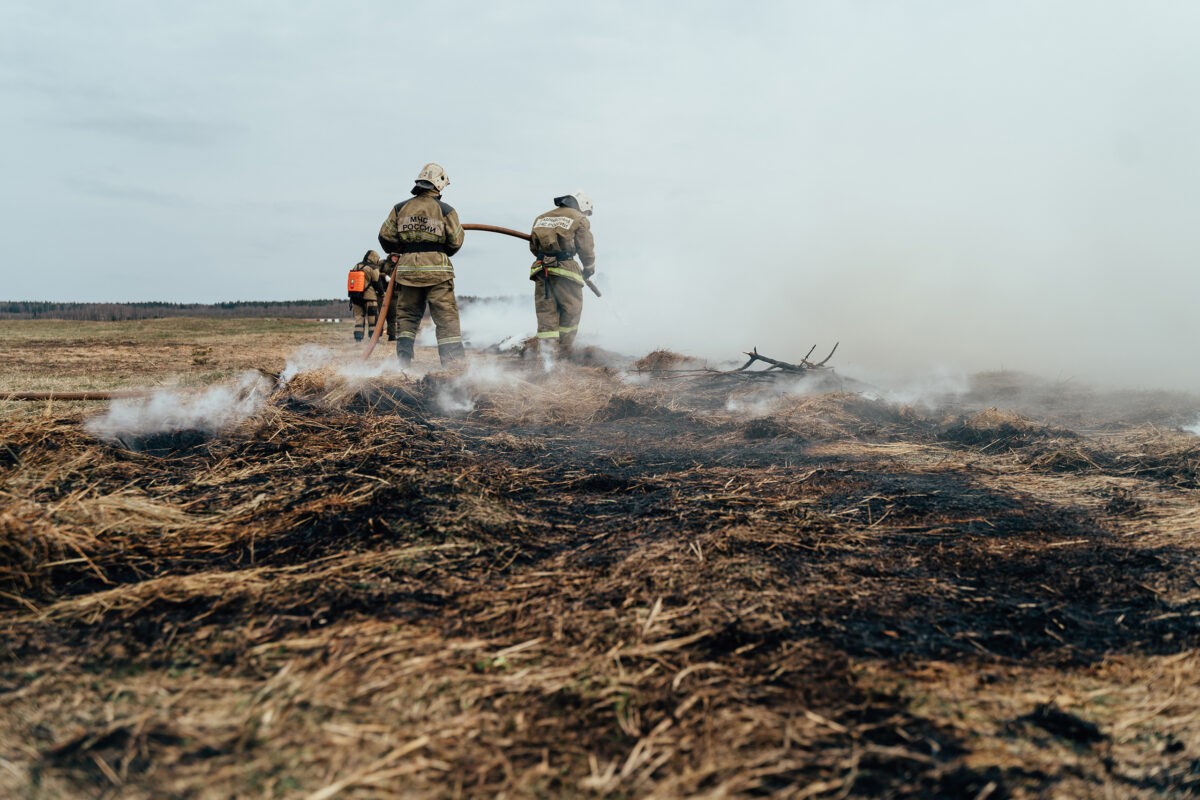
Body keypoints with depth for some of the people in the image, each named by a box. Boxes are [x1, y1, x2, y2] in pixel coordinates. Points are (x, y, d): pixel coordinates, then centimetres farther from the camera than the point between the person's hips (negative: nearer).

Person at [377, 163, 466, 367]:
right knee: (446, 316, -1)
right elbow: (456, 242, 1)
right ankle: (453, 362, -6)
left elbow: (385, 237, 7)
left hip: (407, 269, 3)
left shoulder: (400, 209, 6)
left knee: (406, 315, 14)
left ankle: (403, 360, 13)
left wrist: (397, 253, 26)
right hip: (436, 269, -3)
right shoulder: (446, 211, -3)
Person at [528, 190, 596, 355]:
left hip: (541, 268, 5)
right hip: (564, 268, -5)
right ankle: (564, 351, 8)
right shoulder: (580, 219, 4)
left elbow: (533, 247, 19)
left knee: (545, 311, 6)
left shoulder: (541, 218, 21)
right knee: (571, 309, 8)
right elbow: (586, 248, 3)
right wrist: (589, 269, 19)